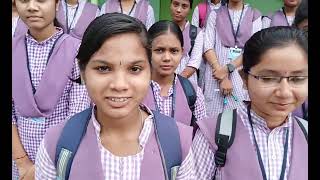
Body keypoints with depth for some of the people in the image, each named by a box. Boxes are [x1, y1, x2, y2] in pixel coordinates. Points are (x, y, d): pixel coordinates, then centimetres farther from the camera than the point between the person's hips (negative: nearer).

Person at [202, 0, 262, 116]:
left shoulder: (255, 16, 8)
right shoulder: (215, 14, 8)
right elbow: (208, 46, -3)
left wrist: (228, 68, -14)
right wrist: (222, 78, -12)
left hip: (243, 75, 0)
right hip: (216, 71, 0)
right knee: (214, 114, 2)